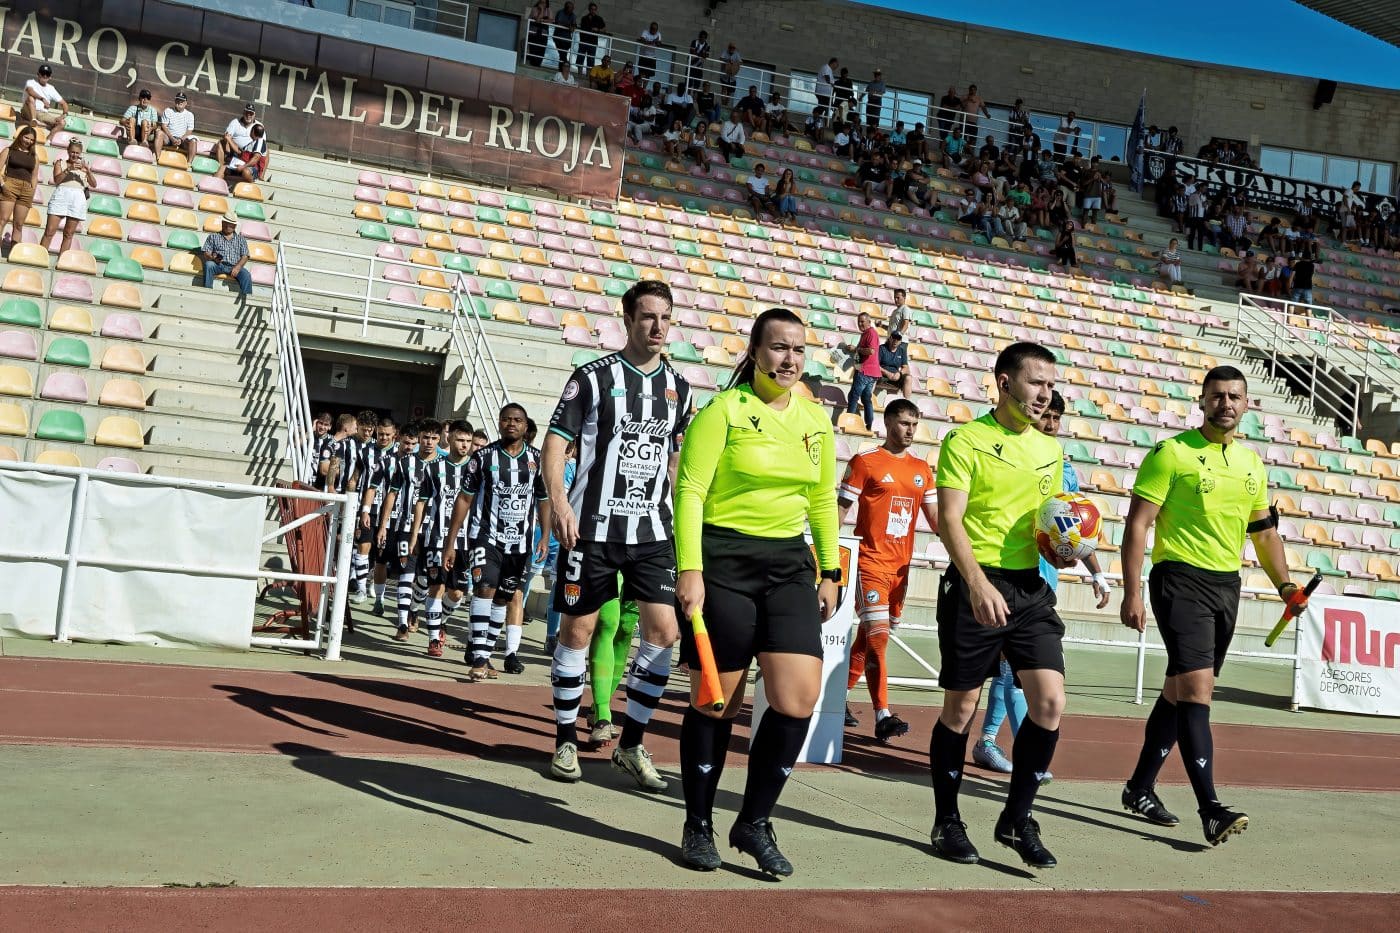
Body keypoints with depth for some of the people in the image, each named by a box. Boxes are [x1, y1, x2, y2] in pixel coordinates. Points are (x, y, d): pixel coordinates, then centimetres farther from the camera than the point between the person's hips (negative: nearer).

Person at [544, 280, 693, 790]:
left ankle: (631, 744, 11)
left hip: (652, 531, 4)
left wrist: (681, 515, 15)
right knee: (578, 629, 3)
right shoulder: (594, 376, -2)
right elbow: (555, 441, -4)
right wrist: (559, 501, -18)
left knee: (664, 629, -4)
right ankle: (566, 741, 19)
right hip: (592, 526, -4)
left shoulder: (678, 388, 11)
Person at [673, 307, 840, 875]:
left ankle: (754, 822, 13)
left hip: (789, 563, 5)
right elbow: (690, 491, -10)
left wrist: (830, 572, 14)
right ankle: (699, 827, 23)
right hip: (722, 559, -5)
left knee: (799, 700, -7)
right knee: (716, 702, 4)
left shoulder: (816, 421, 11)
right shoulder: (725, 410, -6)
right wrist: (690, 569, -18)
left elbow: (824, 501, 18)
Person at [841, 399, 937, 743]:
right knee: (878, 635, -13)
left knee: (870, 633, 13)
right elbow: (840, 510, -3)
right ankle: (883, 716, -13)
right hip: (871, 560, -6)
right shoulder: (865, 461, -4)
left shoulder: (922, 468, 12)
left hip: (902, 563, 6)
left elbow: (935, 518, 13)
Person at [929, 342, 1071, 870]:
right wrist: (976, 581, -27)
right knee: (960, 707, 4)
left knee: (1049, 702, -5)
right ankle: (947, 822, 20)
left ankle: (1017, 820, 13)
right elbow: (950, 519, -14)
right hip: (977, 586, -5)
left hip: (1032, 587, 5)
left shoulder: (1051, 450, 14)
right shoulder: (967, 441, -5)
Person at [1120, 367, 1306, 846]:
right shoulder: (1171, 453, -6)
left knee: (1180, 690, 12)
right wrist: (1132, 593, -15)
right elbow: (1137, 524, -9)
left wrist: (1284, 584, 13)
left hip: (1227, 585, 7)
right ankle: (1210, 809, -13)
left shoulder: (1252, 463, 13)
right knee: (1197, 687, -15)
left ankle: (1140, 788, 24)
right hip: (1180, 578, -7)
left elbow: (1264, 531, 24)